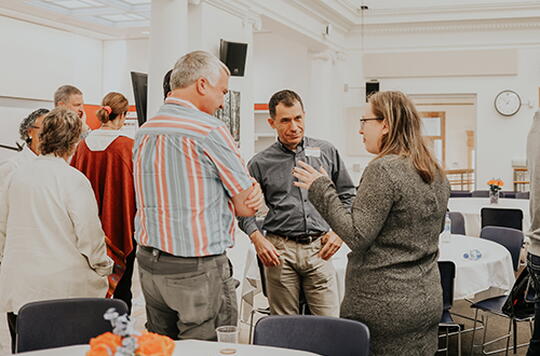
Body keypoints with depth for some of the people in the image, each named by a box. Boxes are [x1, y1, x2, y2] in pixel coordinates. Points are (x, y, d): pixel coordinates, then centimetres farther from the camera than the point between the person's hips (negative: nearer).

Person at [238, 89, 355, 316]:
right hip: (279, 250, -1)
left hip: (319, 248, 1)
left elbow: (348, 195, 16)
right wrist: (257, 238, -6)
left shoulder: (327, 152, 11)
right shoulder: (260, 163, 7)